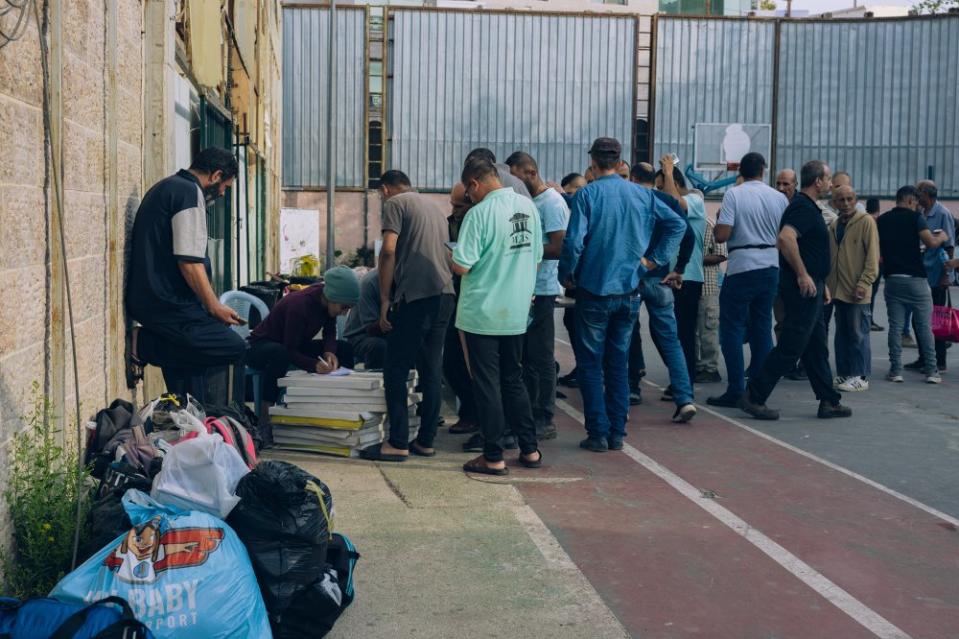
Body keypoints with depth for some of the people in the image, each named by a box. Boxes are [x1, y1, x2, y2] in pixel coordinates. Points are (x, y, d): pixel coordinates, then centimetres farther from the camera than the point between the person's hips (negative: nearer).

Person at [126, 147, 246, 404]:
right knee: (234, 348, -14)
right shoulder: (190, 192, -11)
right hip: (169, 303, -11)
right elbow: (189, 262, -20)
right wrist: (214, 307, -11)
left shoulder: (164, 187, 21)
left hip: (145, 298, 11)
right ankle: (143, 345, -11)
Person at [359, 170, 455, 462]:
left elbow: (389, 251, -10)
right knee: (432, 371, 11)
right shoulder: (435, 207, 24)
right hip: (444, 295, 7)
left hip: (414, 295, -7)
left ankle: (398, 443, 0)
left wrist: (385, 300, -7)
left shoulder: (395, 203, 1)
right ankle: (426, 441, 15)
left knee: (396, 372, 0)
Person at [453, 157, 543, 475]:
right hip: (517, 312, 6)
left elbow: (462, 266, -19)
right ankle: (530, 449, 21)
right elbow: (536, 256, 11)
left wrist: (451, 256, 2)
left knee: (487, 384, 3)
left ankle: (493, 457, 8)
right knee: (514, 380, 17)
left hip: (482, 312, -6)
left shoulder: (479, 213, -17)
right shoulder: (528, 206, 3)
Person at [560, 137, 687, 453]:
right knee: (619, 364, 13)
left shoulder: (587, 194, -10)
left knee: (591, 364, 5)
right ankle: (617, 434, 14)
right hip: (629, 290, 4)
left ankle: (598, 433, 3)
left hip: (594, 289, -4)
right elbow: (677, 224, 3)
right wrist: (654, 258, 4)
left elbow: (574, 240, -18)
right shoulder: (642, 194, 4)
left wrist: (566, 275, -4)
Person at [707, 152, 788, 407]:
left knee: (732, 328, 1)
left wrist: (718, 220, 5)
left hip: (741, 268, -5)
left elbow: (722, 235, -15)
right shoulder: (780, 198, 4)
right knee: (762, 327, 12)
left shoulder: (734, 195, -9)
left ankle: (736, 389, -3)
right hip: (771, 266, 5)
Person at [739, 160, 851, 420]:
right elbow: (786, 237, -31)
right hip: (803, 289, -11)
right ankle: (754, 397, -5)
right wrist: (803, 274, -27)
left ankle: (829, 401, 19)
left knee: (817, 347, 13)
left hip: (810, 287, 11)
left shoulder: (808, 207, 19)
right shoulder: (803, 207, -14)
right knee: (791, 347, -8)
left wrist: (821, 282, 24)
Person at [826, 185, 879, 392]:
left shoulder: (866, 221, -6)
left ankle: (860, 377, 3)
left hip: (857, 291, -7)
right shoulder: (835, 225, 13)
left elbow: (872, 256, -10)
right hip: (838, 289, 7)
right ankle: (844, 374, 19)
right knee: (842, 335, 11)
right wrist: (828, 283, 11)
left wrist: (864, 284, -16)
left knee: (858, 335, -2)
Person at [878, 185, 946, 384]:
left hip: (892, 279, 4)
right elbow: (931, 243, -16)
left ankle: (895, 370, 4)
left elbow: (878, 252, 13)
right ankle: (931, 371, 7)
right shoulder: (915, 217, -5)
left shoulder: (881, 220, 9)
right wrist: (942, 237, 3)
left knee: (895, 327, 6)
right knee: (924, 326, 5)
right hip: (915, 279, -3)